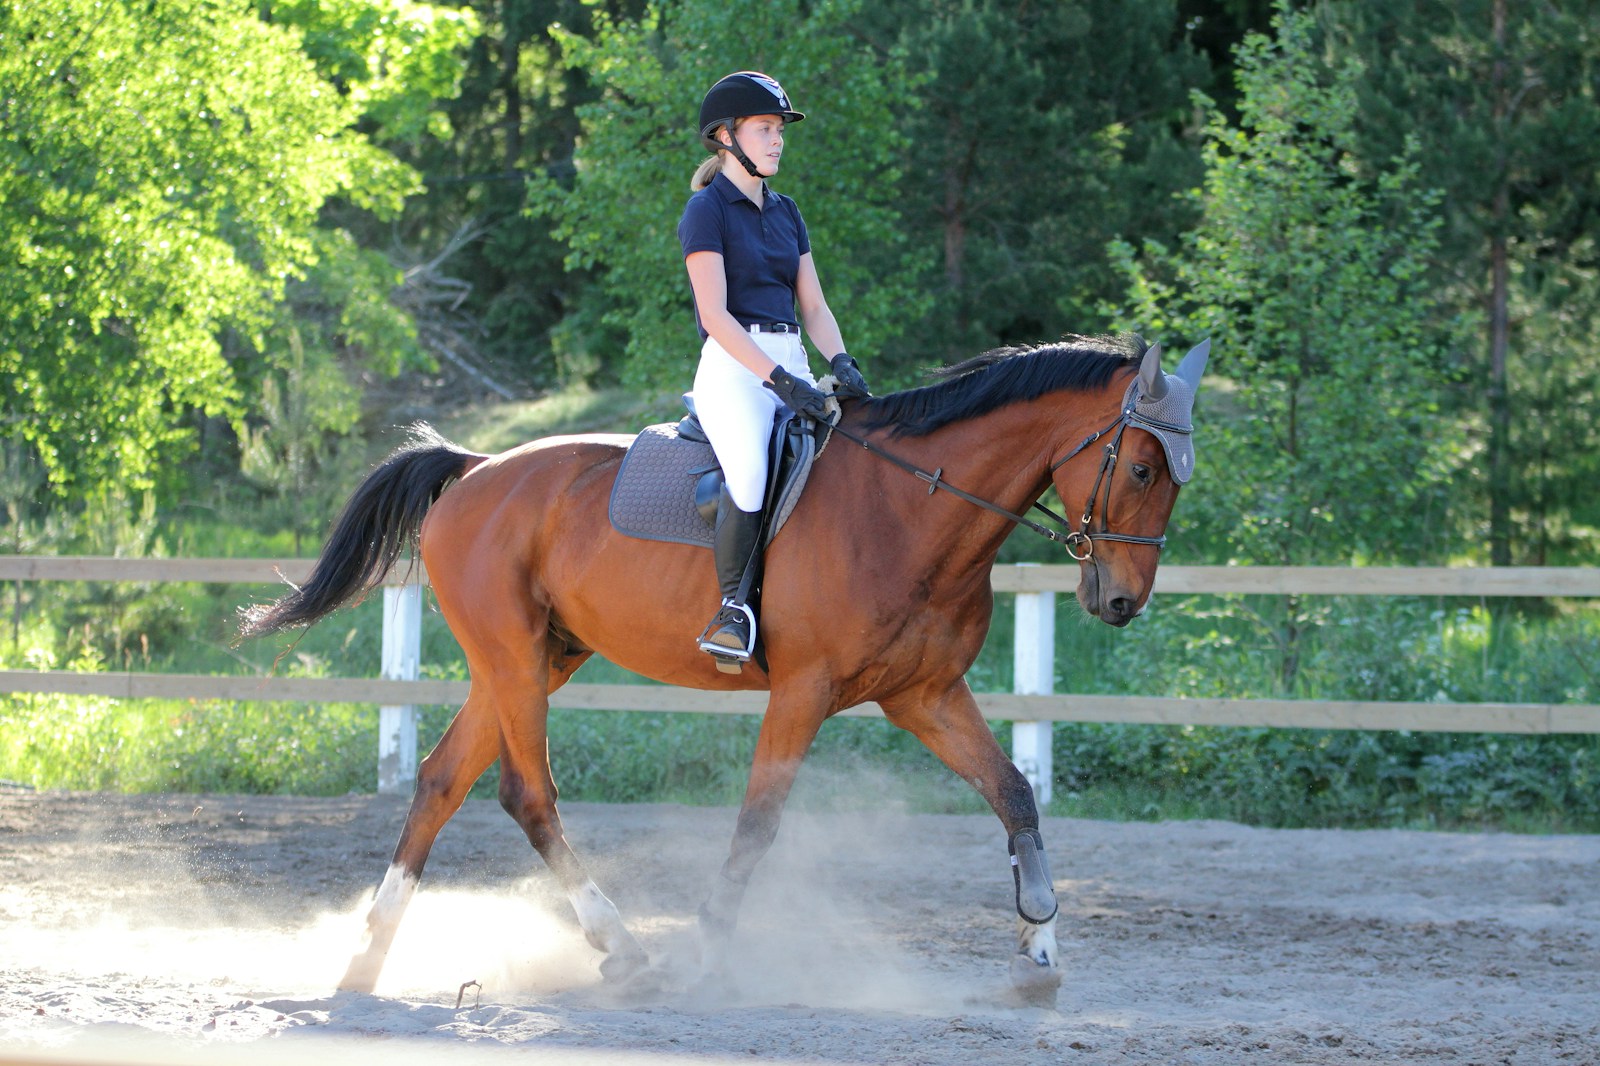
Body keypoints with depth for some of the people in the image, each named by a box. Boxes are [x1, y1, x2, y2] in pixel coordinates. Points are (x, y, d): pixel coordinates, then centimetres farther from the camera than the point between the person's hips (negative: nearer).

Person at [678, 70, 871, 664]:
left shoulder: (786, 214, 20)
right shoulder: (707, 210, -2)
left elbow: (812, 307, 15)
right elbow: (714, 315, -12)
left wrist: (842, 364, -5)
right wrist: (778, 381, -21)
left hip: (792, 365, 8)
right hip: (733, 369, -8)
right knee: (749, 470, -35)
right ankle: (735, 608, -24)